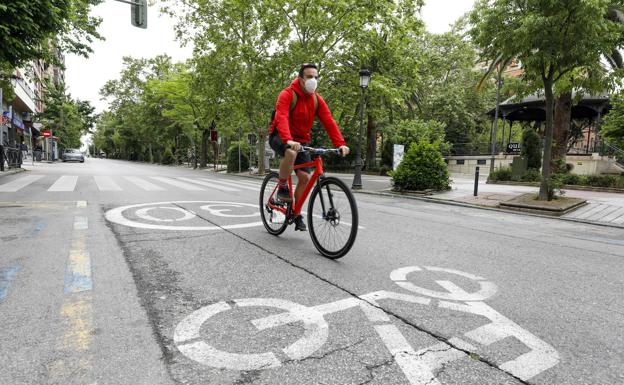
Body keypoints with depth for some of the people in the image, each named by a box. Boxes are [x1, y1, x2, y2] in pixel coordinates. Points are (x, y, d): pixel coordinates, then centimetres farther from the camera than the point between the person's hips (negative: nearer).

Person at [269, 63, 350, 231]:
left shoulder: (317, 100, -1)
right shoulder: (287, 94, -17)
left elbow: (329, 121, -11)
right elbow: (281, 118, -33)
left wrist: (340, 144, -25)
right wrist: (289, 141, -51)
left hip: (300, 140, 5)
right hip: (280, 137, -5)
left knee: (305, 177, -7)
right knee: (291, 153, -39)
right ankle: (282, 187, -14)